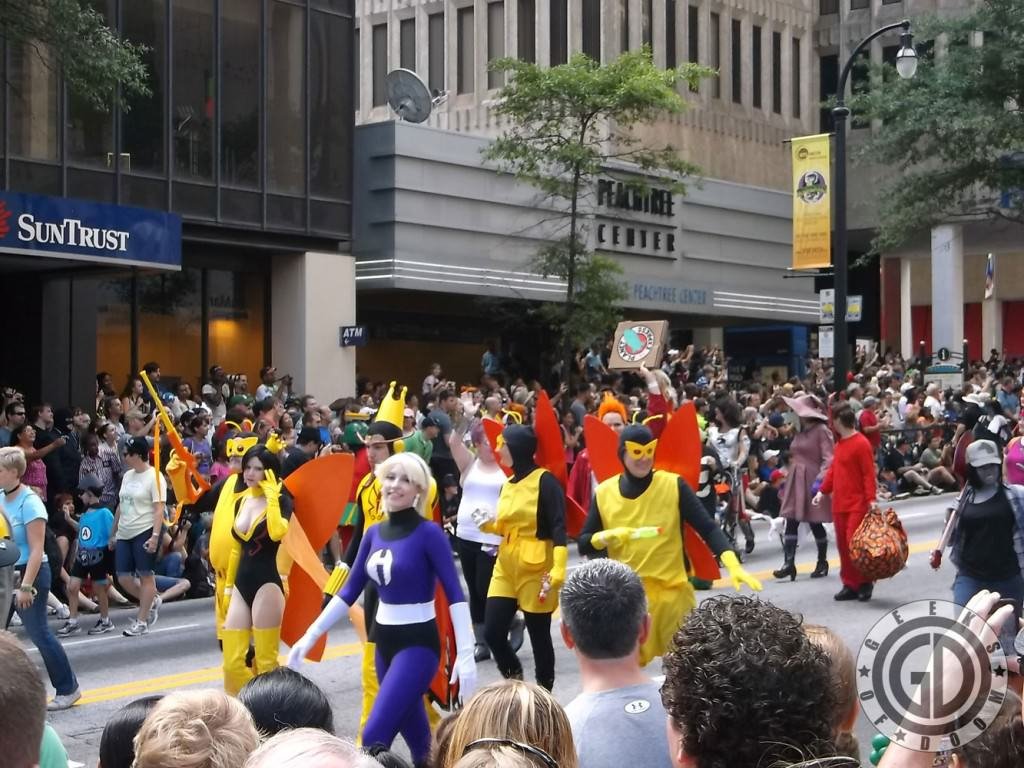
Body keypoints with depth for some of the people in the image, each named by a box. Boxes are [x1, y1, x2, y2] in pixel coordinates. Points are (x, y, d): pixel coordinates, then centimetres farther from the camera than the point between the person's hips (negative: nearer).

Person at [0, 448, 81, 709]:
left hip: (29, 573, -7)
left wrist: (26, 586, -22)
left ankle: (68, 688, 12)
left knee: (38, 632, -1)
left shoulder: (29, 502, -16)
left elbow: (36, 550, -18)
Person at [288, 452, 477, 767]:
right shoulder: (374, 533, 5)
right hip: (384, 640, 6)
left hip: (418, 643, -6)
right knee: (417, 740, 15)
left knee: (374, 735, -15)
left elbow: (454, 594, -16)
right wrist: (311, 634, 8)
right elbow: (349, 591, 11)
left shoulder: (428, 533, -13)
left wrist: (465, 653, -23)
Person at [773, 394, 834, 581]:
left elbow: (829, 458, -15)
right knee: (791, 522, -3)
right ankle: (789, 563, -8)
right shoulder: (801, 432, 16)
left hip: (813, 481, -7)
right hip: (796, 481, 7)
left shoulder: (821, 431, -9)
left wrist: (821, 477, -25)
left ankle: (822, 563, 16)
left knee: (815, 523, 1)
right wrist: (788, 478, 21)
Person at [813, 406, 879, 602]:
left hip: (858, 505, -8)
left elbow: (869, 474, -14)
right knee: (843, 546, 8)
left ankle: (865, 583, 2)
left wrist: (871, 499, -19)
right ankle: (850, 585, 14)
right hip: (839, 503, 8)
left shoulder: (861, 444, -11)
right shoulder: (839, 444, 14)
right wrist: (823, 491, 12)